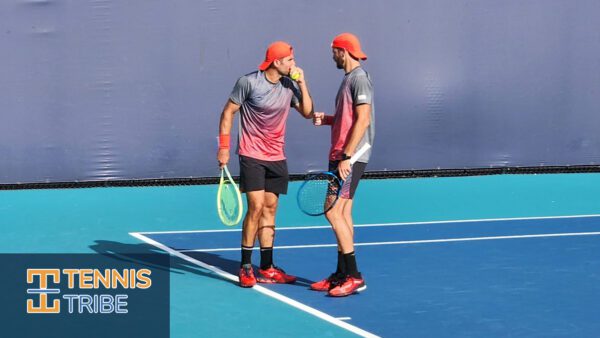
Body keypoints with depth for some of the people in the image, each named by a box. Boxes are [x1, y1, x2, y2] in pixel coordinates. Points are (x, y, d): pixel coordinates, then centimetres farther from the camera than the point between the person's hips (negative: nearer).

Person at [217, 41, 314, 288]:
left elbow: (307, 112, 2)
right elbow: (228, 112, -4)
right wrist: (223, 147, -9)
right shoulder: (248, 82, -11)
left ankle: (266, 269, 11)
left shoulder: (290, 85, 4)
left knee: (269, 210, 6)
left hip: (276, 157, 6)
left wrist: (302, 83, -6)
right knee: (256, 207, -14)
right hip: (252, 156, -6)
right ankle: (245, 267, -3)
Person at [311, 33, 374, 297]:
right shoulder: (349, 78, 18)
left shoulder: (359, 78, -13)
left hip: (351, 158, -10)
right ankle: (341, 275, 15)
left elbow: (363, 119, -21)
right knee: (343, 213, 10)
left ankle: (354, 276, -10)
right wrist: (326, 119, 8)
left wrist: (346, 156, -23)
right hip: (341, 156, 10)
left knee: (333, 211, -13)